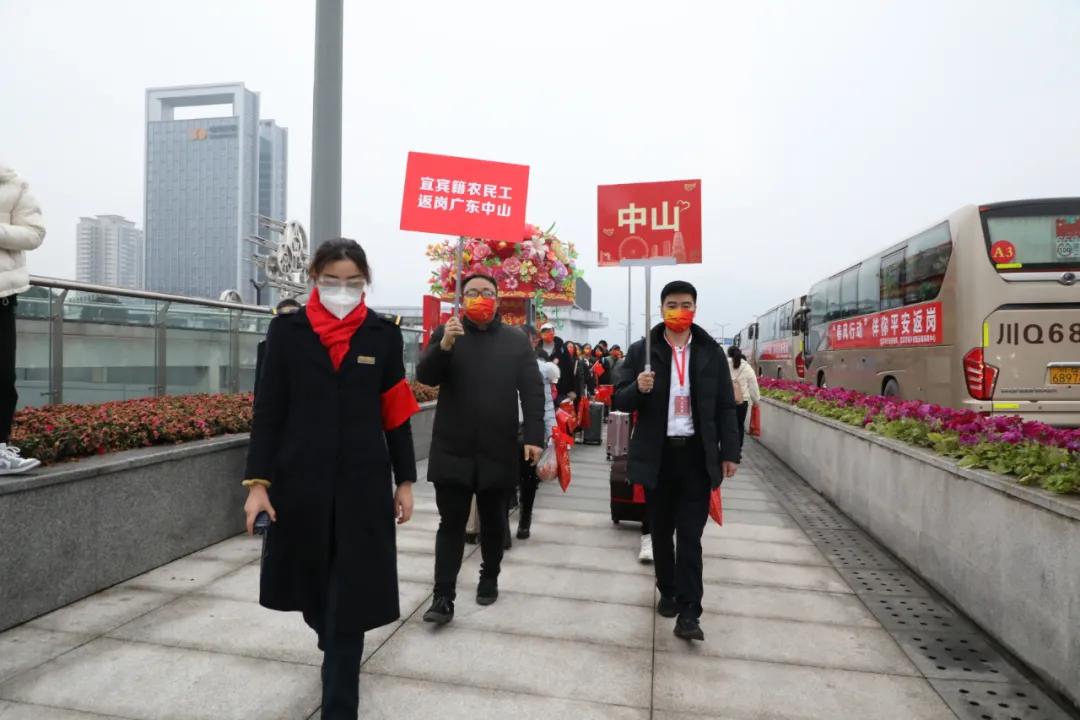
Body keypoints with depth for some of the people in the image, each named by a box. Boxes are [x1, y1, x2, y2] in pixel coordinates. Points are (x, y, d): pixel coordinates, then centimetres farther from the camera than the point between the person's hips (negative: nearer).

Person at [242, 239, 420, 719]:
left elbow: (396, 415, 2)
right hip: (301, 480, 2)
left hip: (362, 482, -1)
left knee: (350, 595, 1)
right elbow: (268, 410, 0)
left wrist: (405, 481, 3)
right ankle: (335, 650, 49)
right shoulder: (287, 330, -1)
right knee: (311, 581, 19)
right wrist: (257, 481, -5)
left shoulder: (383, 335, -1)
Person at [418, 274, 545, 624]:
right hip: (453, 450, -1)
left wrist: (533, 437, -9)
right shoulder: (445, 333, 4)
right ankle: (443, 597, 9)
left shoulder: (517, 340, 4)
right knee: (451, 524, 2)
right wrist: (444, 345, -25)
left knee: (493, 523, 16)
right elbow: (424, 376, -7)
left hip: (498, 450, 1)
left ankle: (489, 579, 36)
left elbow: (532, 391, 0)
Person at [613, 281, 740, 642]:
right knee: (661, 531, 13)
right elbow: (620, 401, 1)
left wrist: (729, 453, 3)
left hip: (697, 454, 0)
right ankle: (667, 592, 33)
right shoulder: (642, 351, -1)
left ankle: (688, 613, 6)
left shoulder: (711, 352, 4)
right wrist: (638, 388, -21)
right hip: (657, 454, 1)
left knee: (690, 535, 0)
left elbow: (725, 407, 7)